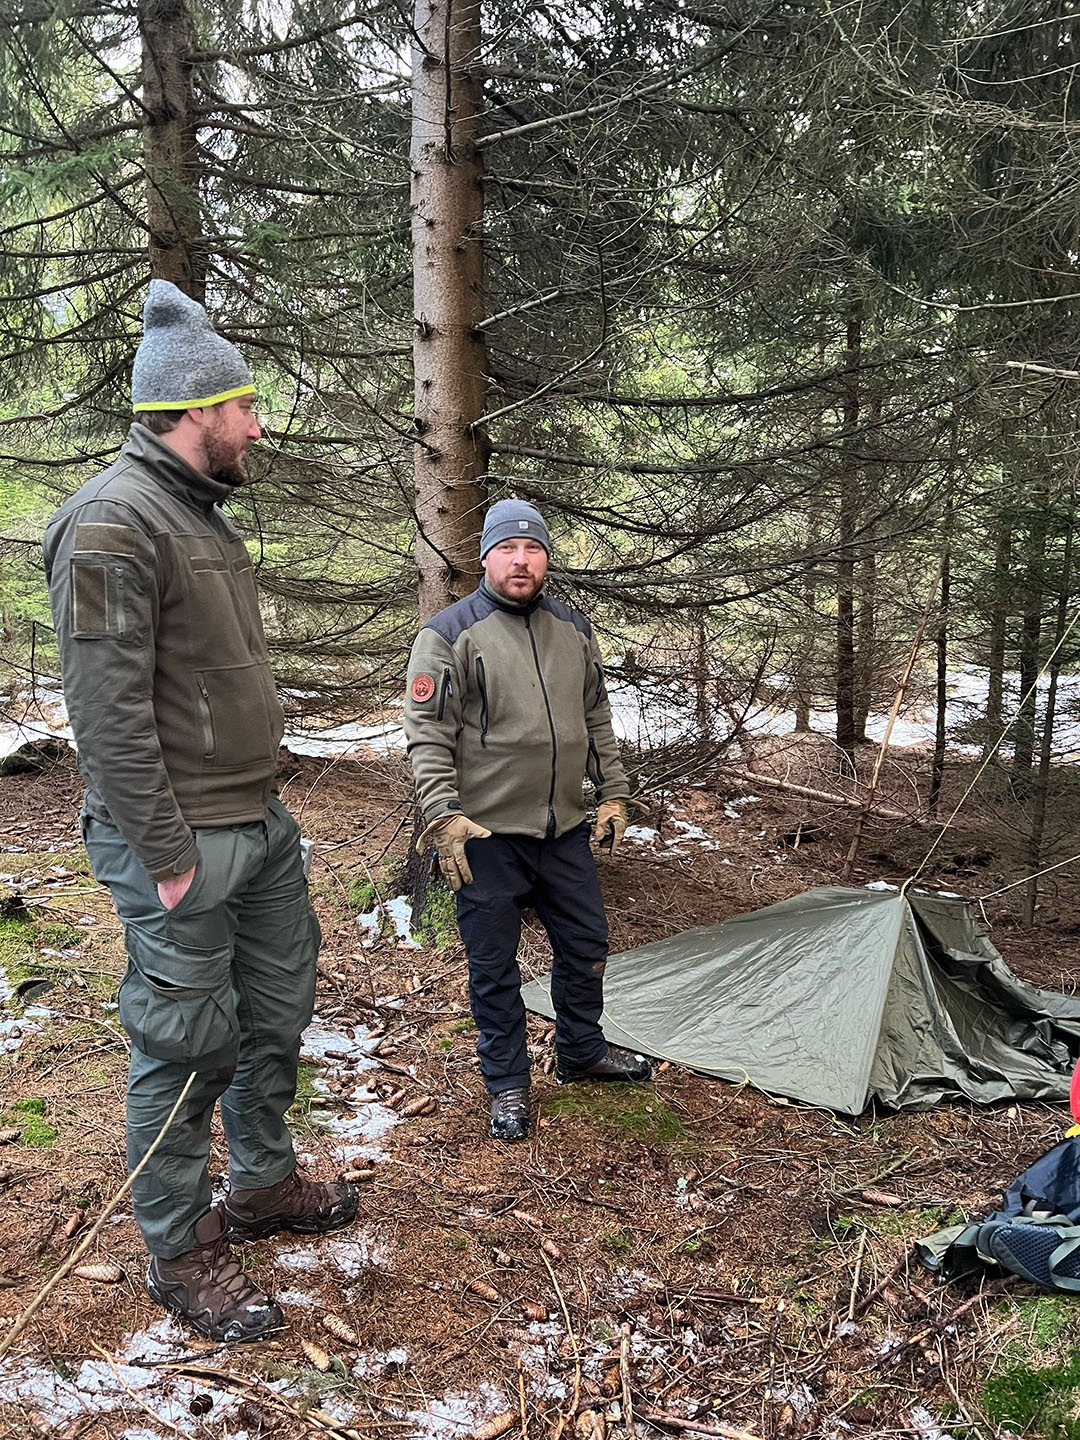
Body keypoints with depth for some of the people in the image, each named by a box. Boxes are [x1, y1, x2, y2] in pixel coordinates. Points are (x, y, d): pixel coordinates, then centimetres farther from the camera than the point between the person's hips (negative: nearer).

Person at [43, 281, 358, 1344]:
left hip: (261, 821, 10)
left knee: (276, 1010, 19)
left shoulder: (201, 513, 13)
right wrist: (168, 855, -20)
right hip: (181, 841, -10)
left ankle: (263, 1184, 39)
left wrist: (256, 801, 18)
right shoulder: (113, 521, -18)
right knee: (186, 1044, 3)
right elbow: (109, 712, -22)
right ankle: (178, 1253, 22)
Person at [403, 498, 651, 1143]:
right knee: (494, 966, 6)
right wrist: (445, 817, -18)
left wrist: (614, 794, 13)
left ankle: (581, 1052, 39)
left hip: (565, 828, 6)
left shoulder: (574, 629, 8)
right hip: (488, 833, -5)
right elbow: (428, 733, -12)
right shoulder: (452, 633, -10)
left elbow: (598, 720, 16)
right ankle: (508, 1084, 24)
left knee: (586, 944, 17)